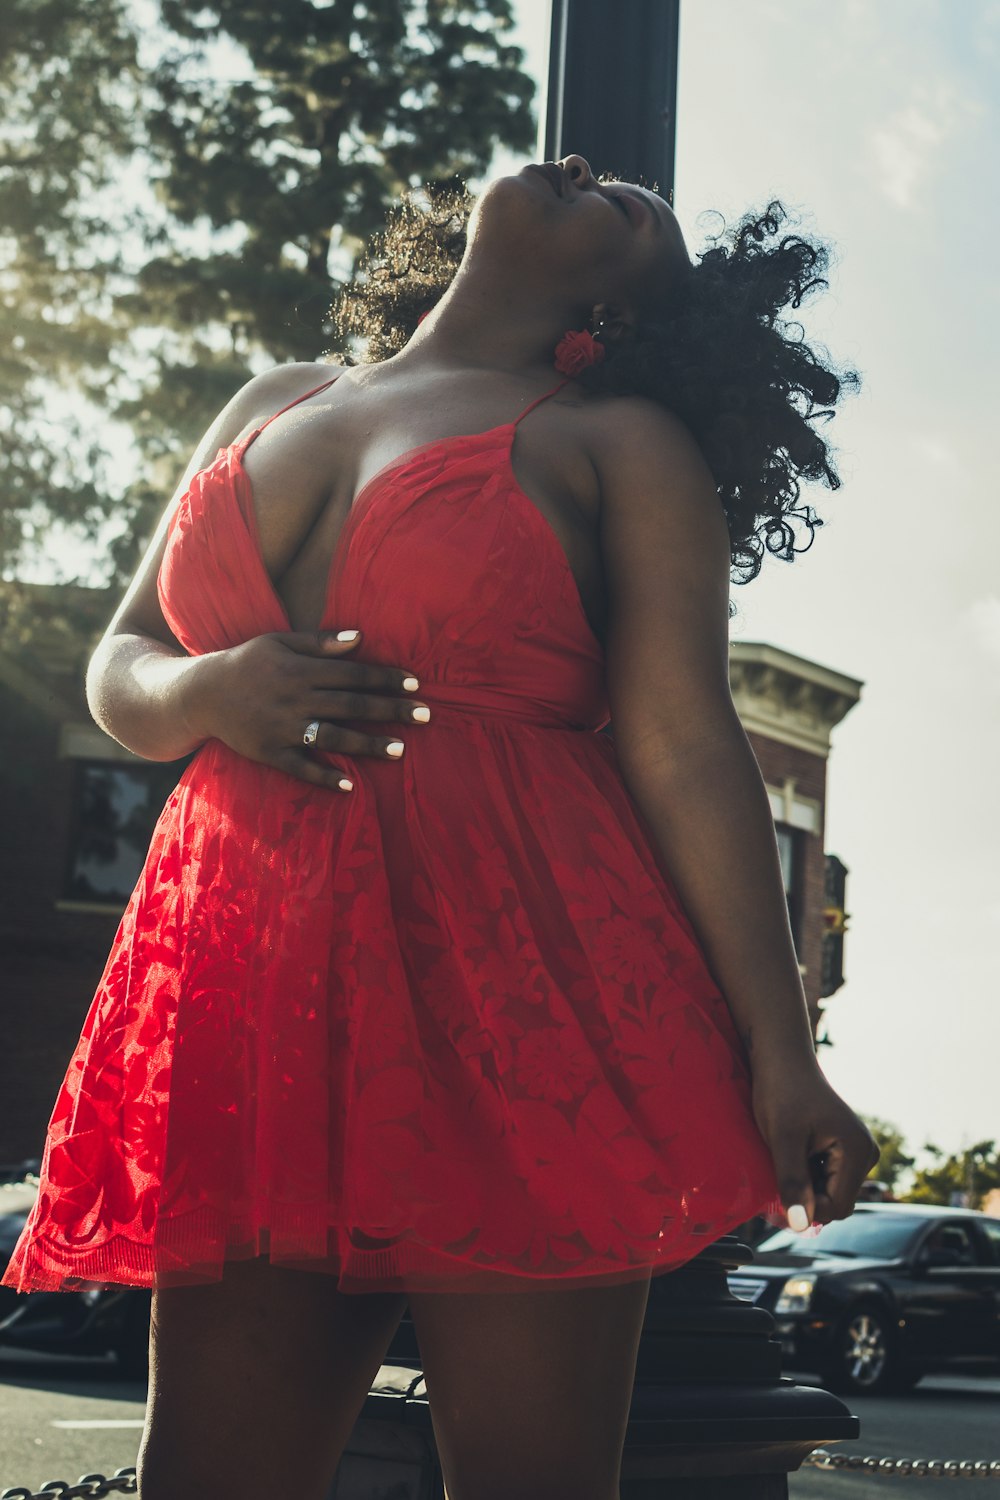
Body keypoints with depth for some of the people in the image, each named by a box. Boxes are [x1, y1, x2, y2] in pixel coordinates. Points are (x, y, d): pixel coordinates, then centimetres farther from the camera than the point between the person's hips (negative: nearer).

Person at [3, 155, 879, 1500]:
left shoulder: (621, 441, 9)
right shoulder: (272, 406, 23)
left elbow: (686, 748, -1)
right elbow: (119, 665, 23)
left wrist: (780, 1054, -10)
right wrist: (203, 697, -3)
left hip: (519, 983, -4)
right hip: (253, 991, 4)